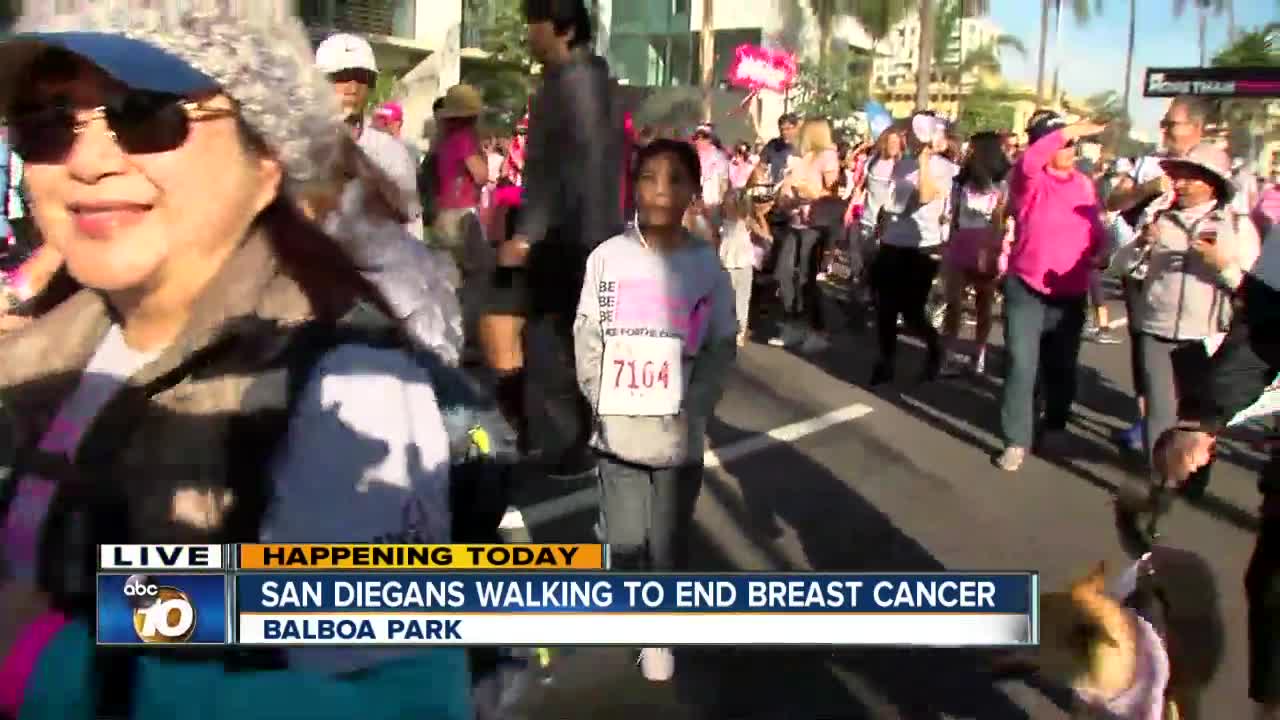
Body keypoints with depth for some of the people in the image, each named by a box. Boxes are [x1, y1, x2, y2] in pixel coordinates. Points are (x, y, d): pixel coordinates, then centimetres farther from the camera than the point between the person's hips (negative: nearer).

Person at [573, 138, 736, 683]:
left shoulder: (707, 265, -4)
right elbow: (587, 338, 1)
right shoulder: (607, 257, -4)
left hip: (679, 435, 0)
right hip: (617, 432, 0)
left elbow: (721, 348, 0)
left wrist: (691, 409, -10)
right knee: (625, 542, 9)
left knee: (669, 545, 10)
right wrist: (603, 402, -8)